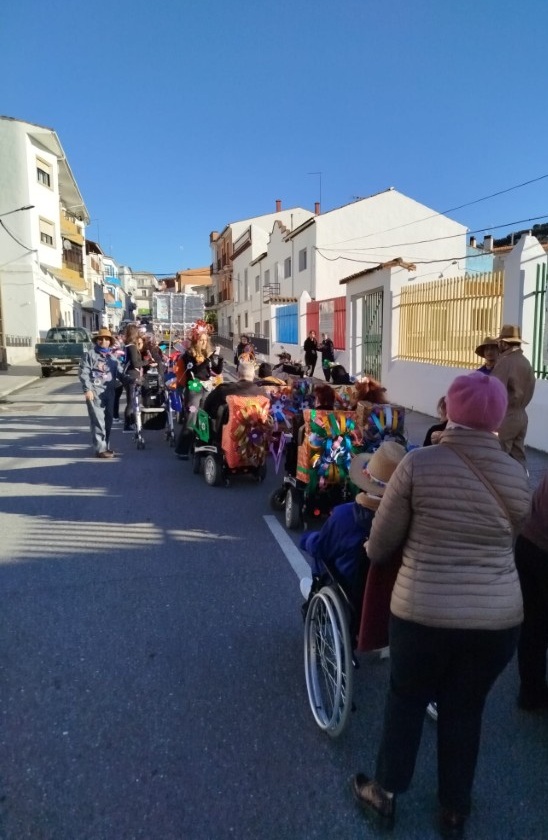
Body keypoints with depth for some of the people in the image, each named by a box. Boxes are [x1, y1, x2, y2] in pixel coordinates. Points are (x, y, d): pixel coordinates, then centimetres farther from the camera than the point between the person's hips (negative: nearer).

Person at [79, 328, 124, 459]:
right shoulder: (90, 355, 1)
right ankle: (100, 449, -6)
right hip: (95, 392, -6)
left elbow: (119, 373, 13)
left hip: (109, 392, 6)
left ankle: (105, 446, 22)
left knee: (108, 421, 11)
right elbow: (83, 373, -6)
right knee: (98, 421, -9)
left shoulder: (112, 357, 19)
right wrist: (87, 389, -16)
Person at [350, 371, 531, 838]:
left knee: (406, 698, 21)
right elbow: (508, 542, 12)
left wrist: (375, 553, 17)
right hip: (498, 617, 3)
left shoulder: (418, 463, -13)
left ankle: (386, 793, 39)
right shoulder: (517, 476, -2)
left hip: (423, 612, -3)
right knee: (465, 707, 23)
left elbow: (380, 544, -6)